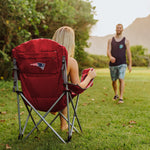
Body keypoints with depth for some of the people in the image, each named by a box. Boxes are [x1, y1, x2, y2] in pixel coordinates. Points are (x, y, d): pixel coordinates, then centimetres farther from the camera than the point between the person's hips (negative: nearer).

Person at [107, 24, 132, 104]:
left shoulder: (125, 41, 4)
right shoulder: (110, 40, 7)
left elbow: (128, 53, 4)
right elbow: (108, 51, -2)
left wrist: (130, 64, 1)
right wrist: (110, 57, -25)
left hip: (122, 64, -2)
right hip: (113, 64, 2)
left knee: (121, 79, -16)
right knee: (114, 81, 12)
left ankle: (121, 98, -15)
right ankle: (116, 95, 34)